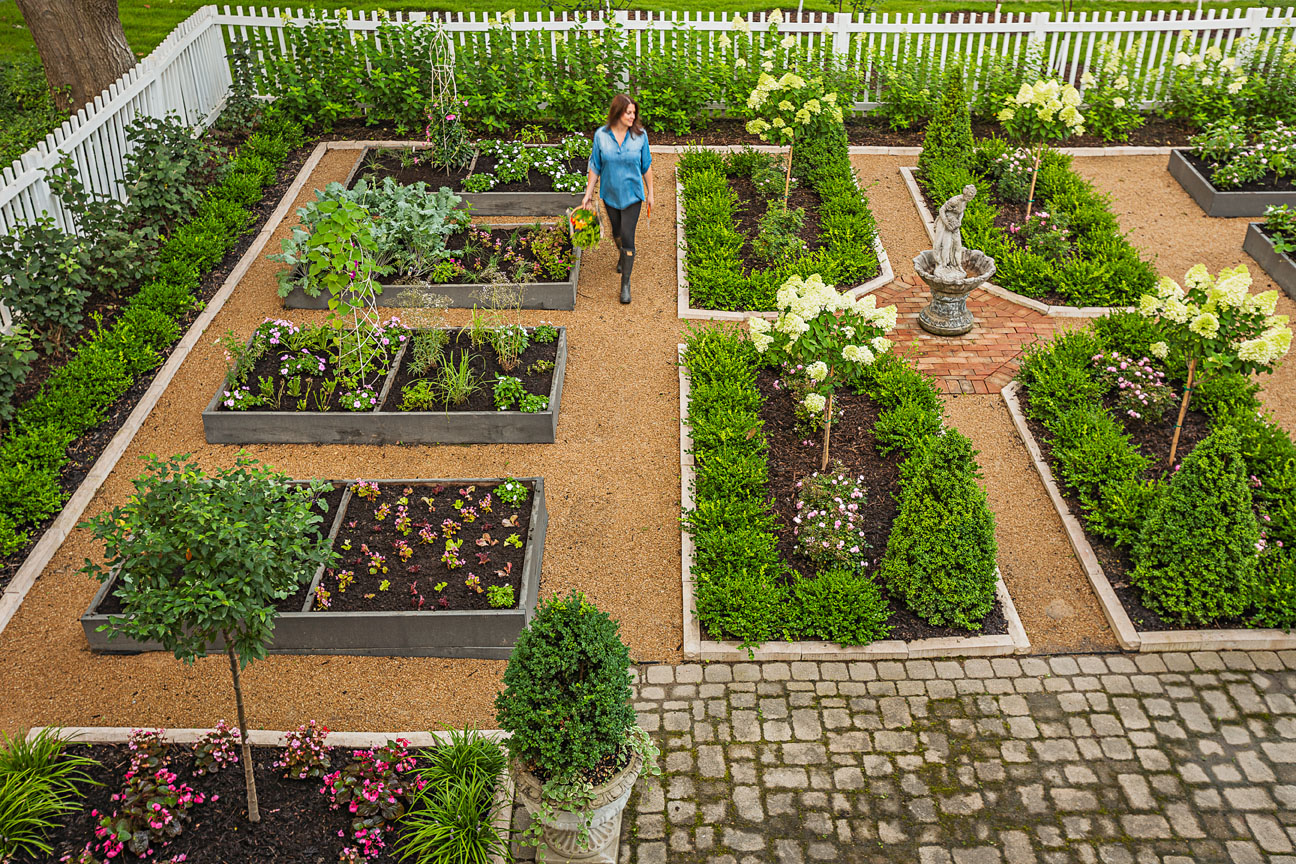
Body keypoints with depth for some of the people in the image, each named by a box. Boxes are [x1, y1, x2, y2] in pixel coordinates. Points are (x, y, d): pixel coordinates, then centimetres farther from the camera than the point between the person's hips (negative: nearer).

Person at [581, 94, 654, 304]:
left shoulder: (640, 135, -11)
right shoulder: (601, 135, -11)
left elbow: (646, 166, -1)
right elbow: (595, 167, -2)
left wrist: (650, 192, 4)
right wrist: (588, 194, -1)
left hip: (632, 194, -2)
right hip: (610, 193, 2)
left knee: (627, 237, -7)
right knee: (616, 232, 21)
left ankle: (625, 283, 2)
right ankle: (621, 255, 55)